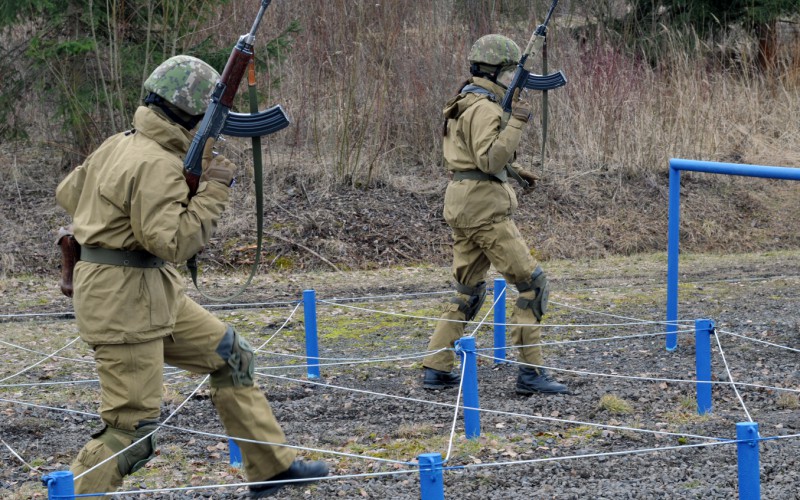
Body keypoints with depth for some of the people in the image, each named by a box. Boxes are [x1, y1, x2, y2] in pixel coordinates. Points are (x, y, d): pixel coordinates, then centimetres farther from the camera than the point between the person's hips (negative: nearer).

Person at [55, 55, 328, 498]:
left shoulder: (119, 145, 8)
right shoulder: (157, 164, -21)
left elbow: (68, 193, 19)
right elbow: (171, 242, -25)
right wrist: (212, 190, -16)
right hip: (122, 301, -10)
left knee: (230, 356, 15)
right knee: (133, 430, -7)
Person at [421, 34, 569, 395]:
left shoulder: (464, 103, 16)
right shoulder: (484, 109, -15)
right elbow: (489, 160, -25)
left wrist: (513, 169, 24)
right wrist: (515, 124, -25)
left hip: (463, 207, 10)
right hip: (484, 209, -10)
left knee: (468, 291, 15)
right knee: (532, 282, -6)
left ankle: (436, 369, 13)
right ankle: (530, 372, -7)